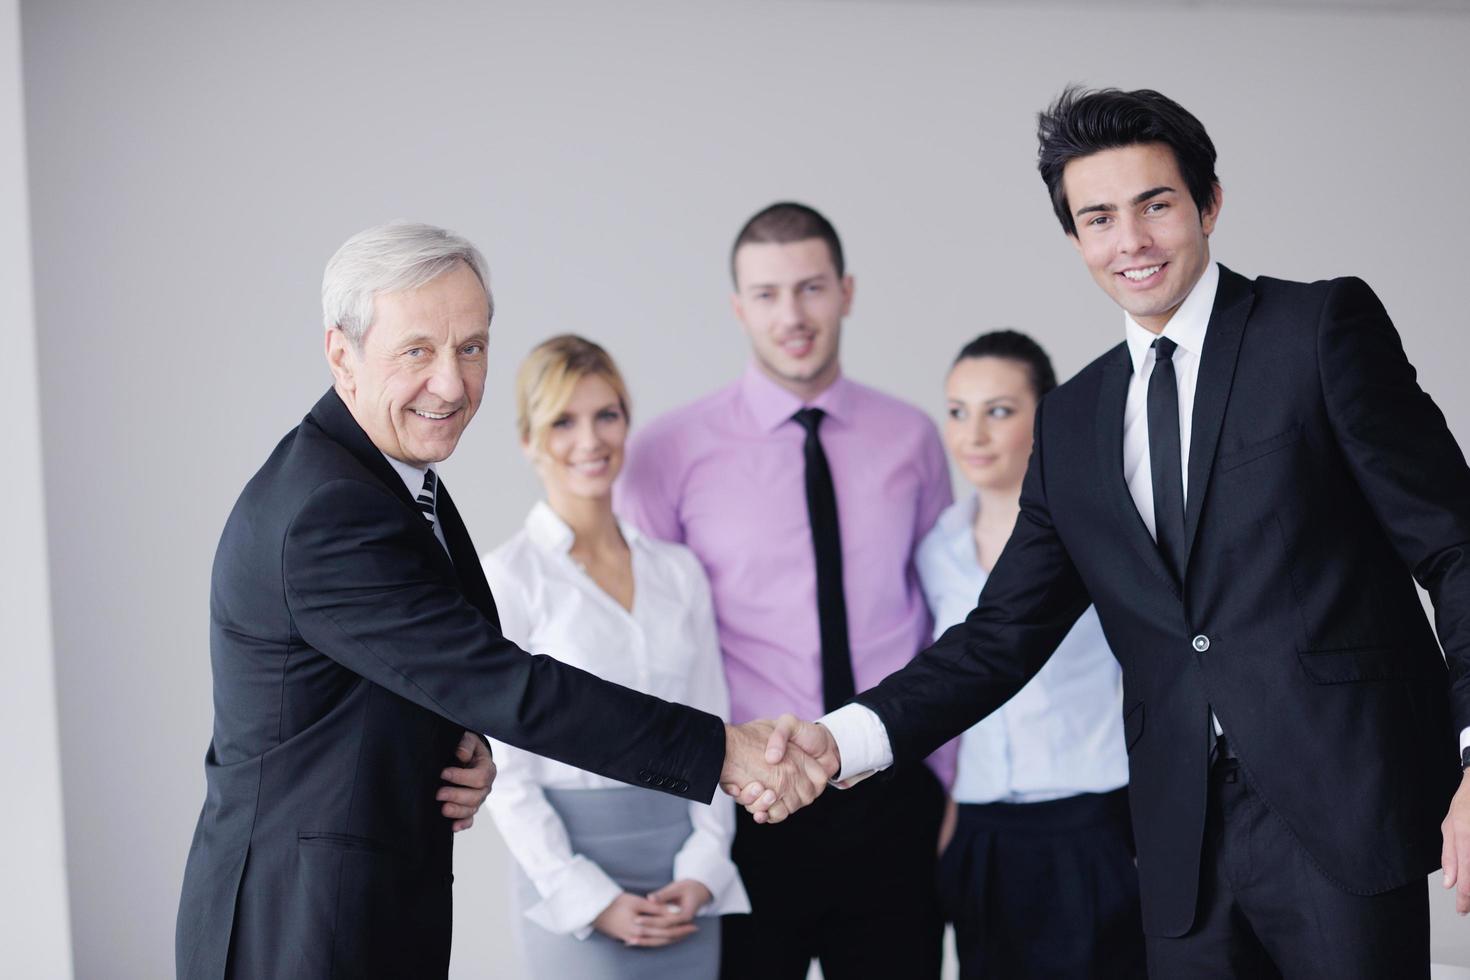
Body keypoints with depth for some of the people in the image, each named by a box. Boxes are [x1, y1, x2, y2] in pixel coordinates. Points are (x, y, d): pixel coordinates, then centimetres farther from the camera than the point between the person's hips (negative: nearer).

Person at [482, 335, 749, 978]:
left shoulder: (679, 571, 10)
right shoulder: (508, 578, -3)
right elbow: (504, 771, -6)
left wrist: (702, 872, -3)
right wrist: (591, 898, -10)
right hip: (573, 877, -4)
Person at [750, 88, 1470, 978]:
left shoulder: (1326, 328, 0)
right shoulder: (1073, 421, 15)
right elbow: (1007, 632, 12)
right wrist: (845, 739, -4)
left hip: (1342, 805, -4)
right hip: (1186, 834, 4)